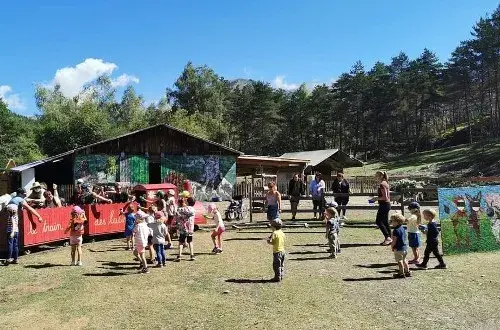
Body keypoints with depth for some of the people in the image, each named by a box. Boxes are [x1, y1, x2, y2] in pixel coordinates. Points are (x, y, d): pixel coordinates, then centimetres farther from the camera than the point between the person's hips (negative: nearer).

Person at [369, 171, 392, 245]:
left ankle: (387, 237, -8)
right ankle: (388, 239, 16)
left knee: (378, 221, -6)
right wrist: (377, 198, 16)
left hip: (384, 205, -10)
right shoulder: (386, 183, 14)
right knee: (385, 222, 13)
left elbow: (384, 197, -22)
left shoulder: (382, 184, -17)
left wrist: (376, 198, -11)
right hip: (387, 204, 10)